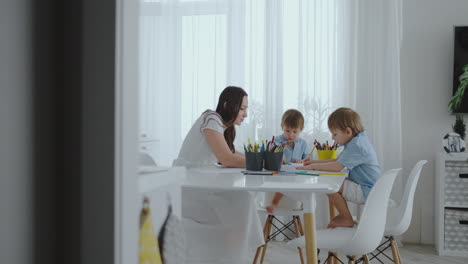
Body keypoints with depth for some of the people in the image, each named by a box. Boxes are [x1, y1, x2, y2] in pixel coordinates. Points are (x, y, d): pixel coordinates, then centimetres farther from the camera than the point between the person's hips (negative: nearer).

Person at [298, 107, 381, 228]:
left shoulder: (356, 146, -21)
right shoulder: (358, 140, 12)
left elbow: (337, 166, -30)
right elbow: (339, 160, 21)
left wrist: (313, 166, -20)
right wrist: (316, 162, 12)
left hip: (366, 191, -11)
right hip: (369, 188, 11)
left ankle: (347, 219, -5)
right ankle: (344, 214, 20)